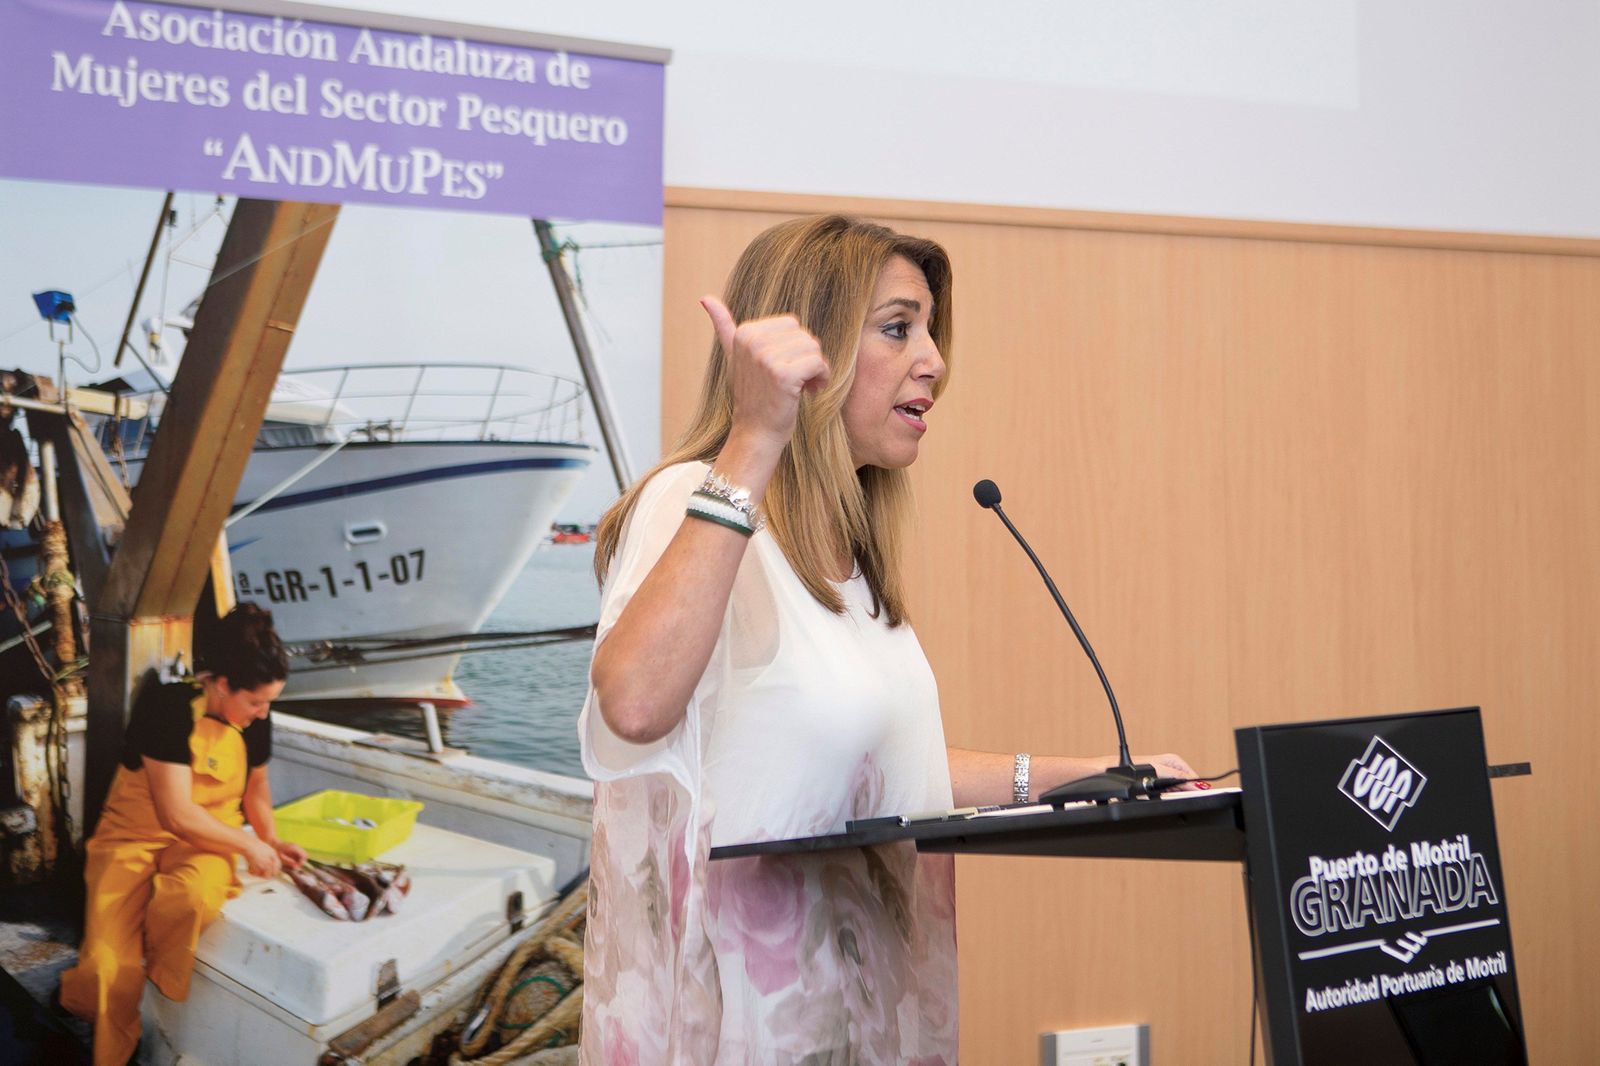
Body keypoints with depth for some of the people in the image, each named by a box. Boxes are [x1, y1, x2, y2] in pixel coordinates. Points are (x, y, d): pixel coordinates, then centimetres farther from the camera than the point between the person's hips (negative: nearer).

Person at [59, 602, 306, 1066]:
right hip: (137, 837, -3)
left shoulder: (255, 721, -2)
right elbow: (177, 815, -23)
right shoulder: (168, 707, -21)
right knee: (109, 971, -26)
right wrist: (248, 844, -14)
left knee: (196, 896, -37)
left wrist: (270, 839, 5)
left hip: (203, 842, 4)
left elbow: (256, 783, 21)